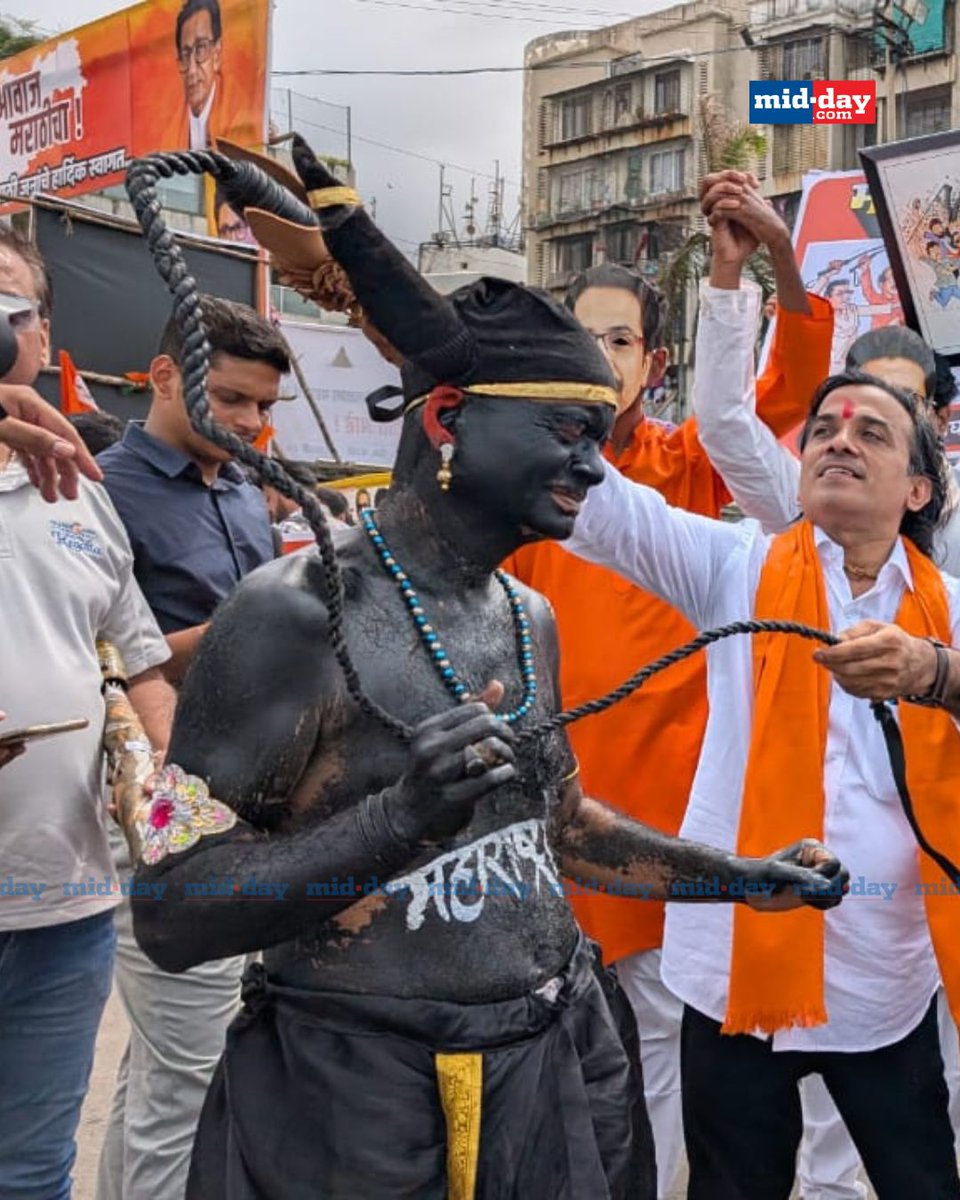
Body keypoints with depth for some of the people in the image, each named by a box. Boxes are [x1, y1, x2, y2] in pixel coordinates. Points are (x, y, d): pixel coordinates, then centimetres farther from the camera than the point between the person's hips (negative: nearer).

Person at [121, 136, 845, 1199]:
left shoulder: (529, 620, 4)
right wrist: (391, 822, -31)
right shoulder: (291, 613, -19)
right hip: (355, 1108, -6)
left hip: (556, 1071, 7)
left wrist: (740, 875, 19)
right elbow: (170, 915, -18)